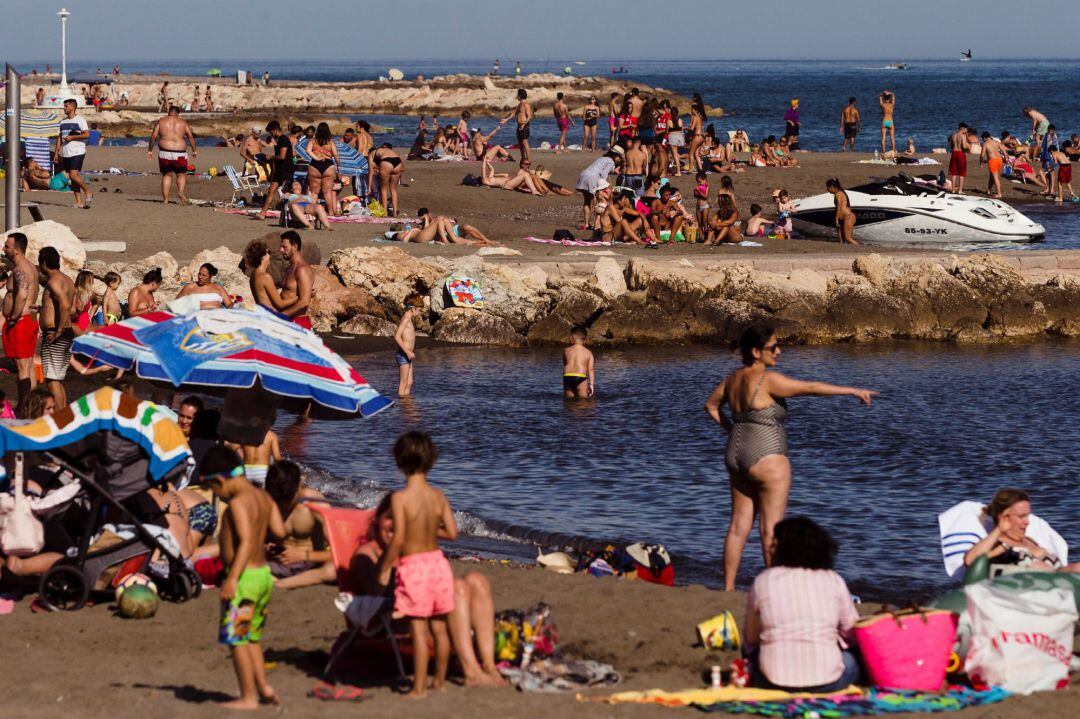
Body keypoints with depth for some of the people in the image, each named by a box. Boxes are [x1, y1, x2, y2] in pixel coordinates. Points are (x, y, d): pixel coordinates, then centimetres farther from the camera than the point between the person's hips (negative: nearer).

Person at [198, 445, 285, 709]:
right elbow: (280, 531, 3)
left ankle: (248, 697, 2)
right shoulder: (264, 497, 8)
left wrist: (232, 578, -26)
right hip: (263, 574, 9)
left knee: (236, 638, -1)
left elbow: (246, 542, -24)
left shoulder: (238, 503, -17)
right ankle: (263, 687, 19)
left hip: (245, 577, -9)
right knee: (250, 637, 20)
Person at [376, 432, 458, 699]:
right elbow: (452, 533, 1)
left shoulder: (399, 498, -15)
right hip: (437, 561, 5)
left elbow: (398, 539, -18)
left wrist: (384, 569, -8)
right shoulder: (438, 496, 0)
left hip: (413, 566, -5)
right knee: (439, 627, 16)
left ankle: (419, 687, 1)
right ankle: (440, 679, 29)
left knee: (418, 629, -2)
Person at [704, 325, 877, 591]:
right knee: (771, 528, -3)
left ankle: (728, 588, 12)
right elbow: (811, 387, -18)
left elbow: (711, 404, 23)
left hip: (736, 456, 8)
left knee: (738, 526, 11)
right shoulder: (767, 379, -17)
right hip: (766, 458, -8)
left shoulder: (733, 379, 8)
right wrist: (852, 391, -14)